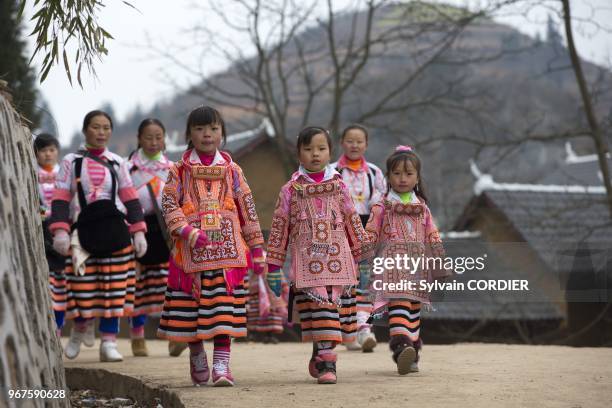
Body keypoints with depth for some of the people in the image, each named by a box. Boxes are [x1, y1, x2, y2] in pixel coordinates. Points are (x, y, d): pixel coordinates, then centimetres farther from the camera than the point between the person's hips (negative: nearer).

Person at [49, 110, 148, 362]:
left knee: (114, 289, -2)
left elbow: (130, 199, 9)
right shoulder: (71, 162, 4)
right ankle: (81, 328, 28)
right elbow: (61, 199, -1)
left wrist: (138, 231, 1)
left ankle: (109, 343, 3)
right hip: (84, 229, -2)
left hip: (114, 230, 2)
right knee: (82, 287, 0)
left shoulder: (117, 163, 10)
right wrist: (60, 231, -12)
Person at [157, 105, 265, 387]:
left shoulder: (231, 170, 10)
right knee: (190, 306, 6)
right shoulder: (180, 170, 6)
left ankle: (221, 363, -8)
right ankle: (197, 357, 24)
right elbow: (169, 205, -3)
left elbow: (247, 210, 11)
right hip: (190, 252, 0)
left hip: (226, 250, 0)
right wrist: (189, 232, -18)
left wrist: (257, 249, 9)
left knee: (224, 305, -9)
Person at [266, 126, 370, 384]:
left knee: (335, 303, 2)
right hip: (306, 259, -2)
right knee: (318, 305, -12)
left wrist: (363, 251, 14)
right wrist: (273, 263, 6)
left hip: (337, 258, 2)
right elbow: (280, 226, 8)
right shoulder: (290, 190, 6)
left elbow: (352, 221, 15)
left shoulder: (338, 186, 11)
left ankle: (320, 356, 20)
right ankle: (326, 362, -10)